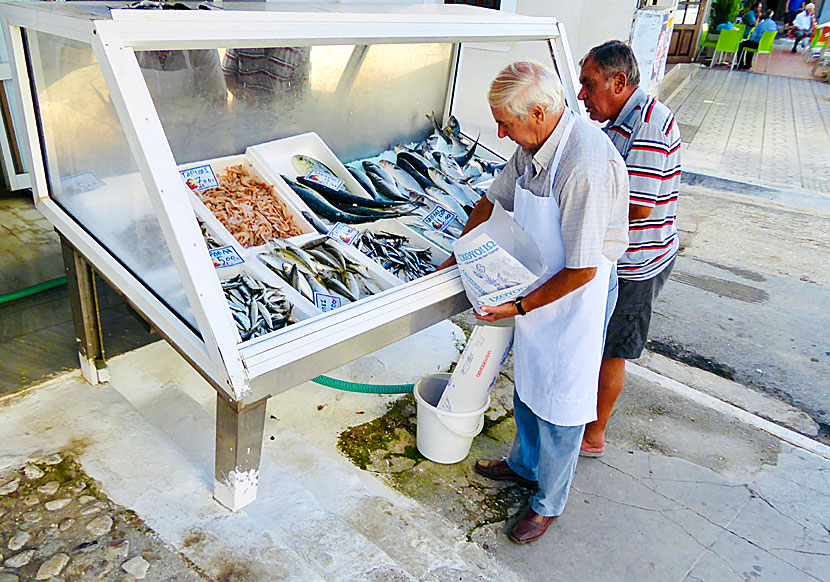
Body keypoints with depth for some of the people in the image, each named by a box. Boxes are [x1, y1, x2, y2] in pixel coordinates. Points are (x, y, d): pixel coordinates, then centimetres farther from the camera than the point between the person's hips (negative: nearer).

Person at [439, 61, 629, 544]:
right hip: (536, 291, 8)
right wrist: (456, 258, 18)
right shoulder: (533, 145, -4)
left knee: (559, 409, 10)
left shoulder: (586, 164, -31)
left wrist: (520, 306, -19)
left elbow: (582, 271, -28)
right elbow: (495, 201, 13)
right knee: (527, 388, 24)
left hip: (574, 305, -8)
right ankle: (525, 465, 51)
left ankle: (549, 503, 34)